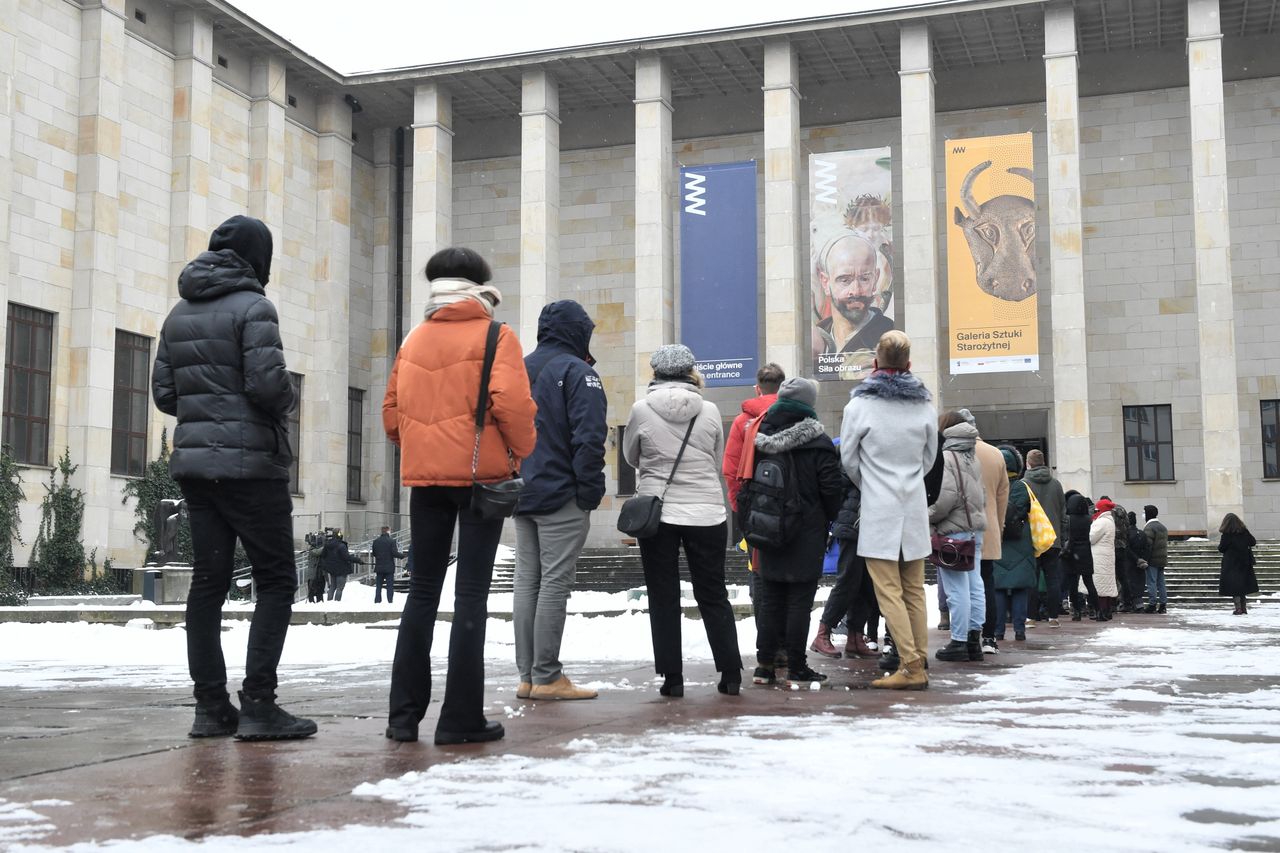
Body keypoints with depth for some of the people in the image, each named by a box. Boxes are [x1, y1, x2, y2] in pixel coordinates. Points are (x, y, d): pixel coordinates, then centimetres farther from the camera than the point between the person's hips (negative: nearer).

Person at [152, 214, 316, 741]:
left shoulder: (179, 314, 13)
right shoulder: (252, 307, -9)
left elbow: (163, 393, 12)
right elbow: (268, 383, -19)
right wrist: (288, 402, 1)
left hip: (194, 462, 7)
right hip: (250, 464, -7)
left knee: (208, 580, 8)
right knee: (276, 579, -1)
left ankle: (210, 705, 8)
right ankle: (258, 704, -7)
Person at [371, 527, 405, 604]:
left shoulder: (375, 541, 2)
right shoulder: (391, 541, -12)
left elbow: (374, 553, 9)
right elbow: (395, 553, -16)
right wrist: (403, 555, -2)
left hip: (379, 567, 4)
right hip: (389, 567, -4)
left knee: (378, 585, 11)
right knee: (390, 585, 2)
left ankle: (377, 601, 10)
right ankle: (390, 601, -1)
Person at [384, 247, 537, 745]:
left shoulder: (414, 340, 11)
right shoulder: (495, 337, -3)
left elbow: (392, 409, 9)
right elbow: (511, 402, -15)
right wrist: (520, 451, 0)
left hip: (424, 478, 4)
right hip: (480, 476, -4)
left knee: (422, 591, 12)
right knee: (471, 595, -1)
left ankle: (404, 713, 11)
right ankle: (461, 719, -1)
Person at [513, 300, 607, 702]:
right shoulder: (577, 371, -8)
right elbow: (589, 437, -17)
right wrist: (591, 491, -12)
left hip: (521, 495, 8)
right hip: (561, 496, -7)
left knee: (527, 581, 9)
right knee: (554, 583, -6)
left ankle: (528, 676, 10)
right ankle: (547, 678, -5)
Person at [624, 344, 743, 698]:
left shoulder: (642, 410, -7)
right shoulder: (709, 411, -3)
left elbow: (631, 457, 8)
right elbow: (717, 460, 9)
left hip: (656, 513, -1)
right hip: (706, 513, 1)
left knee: (663, 599, 8)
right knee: (713, 596, 12)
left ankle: (672, 677, 6)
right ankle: (731, 674, 11)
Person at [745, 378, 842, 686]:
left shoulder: (761, 440, 4)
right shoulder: (818, 443, -10)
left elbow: (747, 482, 8)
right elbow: (831, 487, -11)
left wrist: (750, 522, 14)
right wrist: (826, 520, 5)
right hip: (806, 534, -4)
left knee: (770, 599, 11)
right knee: (799, 600, 0)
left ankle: (764, 664, 11)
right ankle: (796, 668, 3)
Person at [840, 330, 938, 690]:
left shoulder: (859, 405, -8)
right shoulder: (925, 406, 4)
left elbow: (848, 459, 2)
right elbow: (929, 458, 14)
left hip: (878, 511, -5)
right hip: (915, 509, 5)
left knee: (889, 591, -4)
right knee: (914, 591, 10)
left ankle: (910, 667, -10)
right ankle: (919, 666, 11)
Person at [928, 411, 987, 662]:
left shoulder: (945, 457, -11)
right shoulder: (974, 458, 15)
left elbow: (946, 496, -19)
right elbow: (983, 495, 18)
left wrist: (928, 517, -6)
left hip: (953, 531, -8)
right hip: (976, 528, 8)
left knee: (957, 588, -5)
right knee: (975, 585, 8)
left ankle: (959, 642, -3)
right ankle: (974, 639, 12)